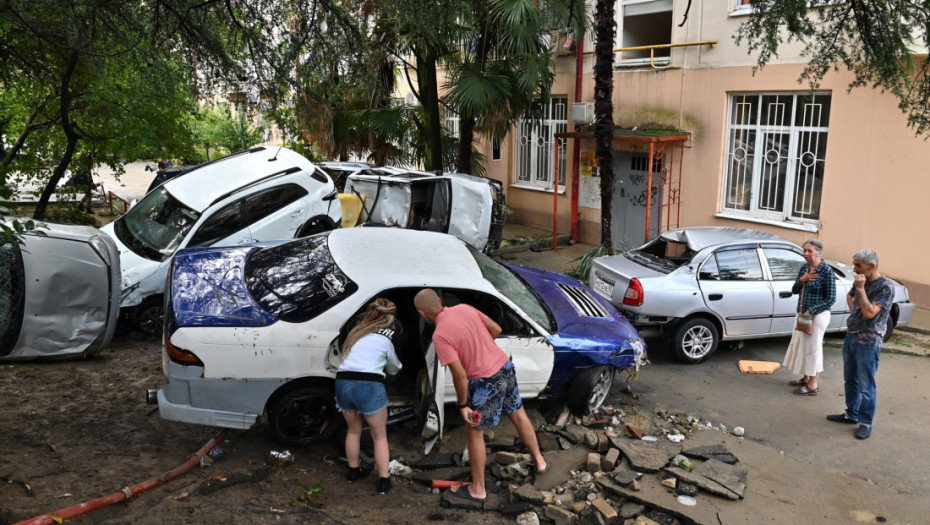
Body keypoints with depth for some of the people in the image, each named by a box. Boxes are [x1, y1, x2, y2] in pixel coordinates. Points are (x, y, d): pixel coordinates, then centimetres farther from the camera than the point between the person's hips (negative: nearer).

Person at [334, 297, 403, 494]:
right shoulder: (384, 341, 7)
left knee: (353, 430, 26)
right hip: (368, 386, -5)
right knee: (380, 435, 11)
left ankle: (353, 471, 37)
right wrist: (398, 367, 45)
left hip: (343, 382, 5)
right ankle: (384, 480, 11)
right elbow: (394, 368, 21)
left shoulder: (355, 333, 20)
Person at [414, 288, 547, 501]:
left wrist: (463, 405, -9)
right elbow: (496, 329, 8)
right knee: (519, 415, 26)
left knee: (475, 433, 12)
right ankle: (539, 461, 44)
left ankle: (478, 489, 25)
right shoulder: (464, 308, 0)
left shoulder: (440, 335, -20)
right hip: (505, 367, 7)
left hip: (485, 381, -7)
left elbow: (460, 375, -21)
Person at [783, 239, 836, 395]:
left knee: (813, 347, 1)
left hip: (817, 315, -8)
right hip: (803, 314, 8)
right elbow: (794, 290, 10)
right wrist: (801, 280, -10)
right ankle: (806, 378, 31)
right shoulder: (804, 268, 5)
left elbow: (831, 299, -15)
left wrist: (810, 311, -19)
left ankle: (813, 385, 12)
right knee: (801, 345, 16)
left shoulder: (826, 271, -16)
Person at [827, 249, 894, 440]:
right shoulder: (860, 281, 6)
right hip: (850, 337, 8)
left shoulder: (886, 287, -16)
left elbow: (870, 312, -24)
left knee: (866, 386, 1)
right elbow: (850, 296, 28)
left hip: (868, 343, -8)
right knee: (850, 381, 18)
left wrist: (860, 288, -22)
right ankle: (851, 414, 31)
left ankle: (866, 422, 13)